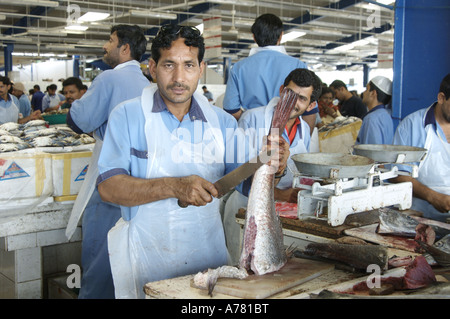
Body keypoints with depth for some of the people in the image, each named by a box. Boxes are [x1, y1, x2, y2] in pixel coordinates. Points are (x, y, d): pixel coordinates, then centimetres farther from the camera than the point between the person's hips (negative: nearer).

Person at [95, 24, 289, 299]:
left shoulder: (222, 122, 4)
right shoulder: (128, 116, -6)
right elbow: (108, 186, -14)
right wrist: (175, 187, -26)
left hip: (208, 253, 3)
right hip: (146, 257, -3)